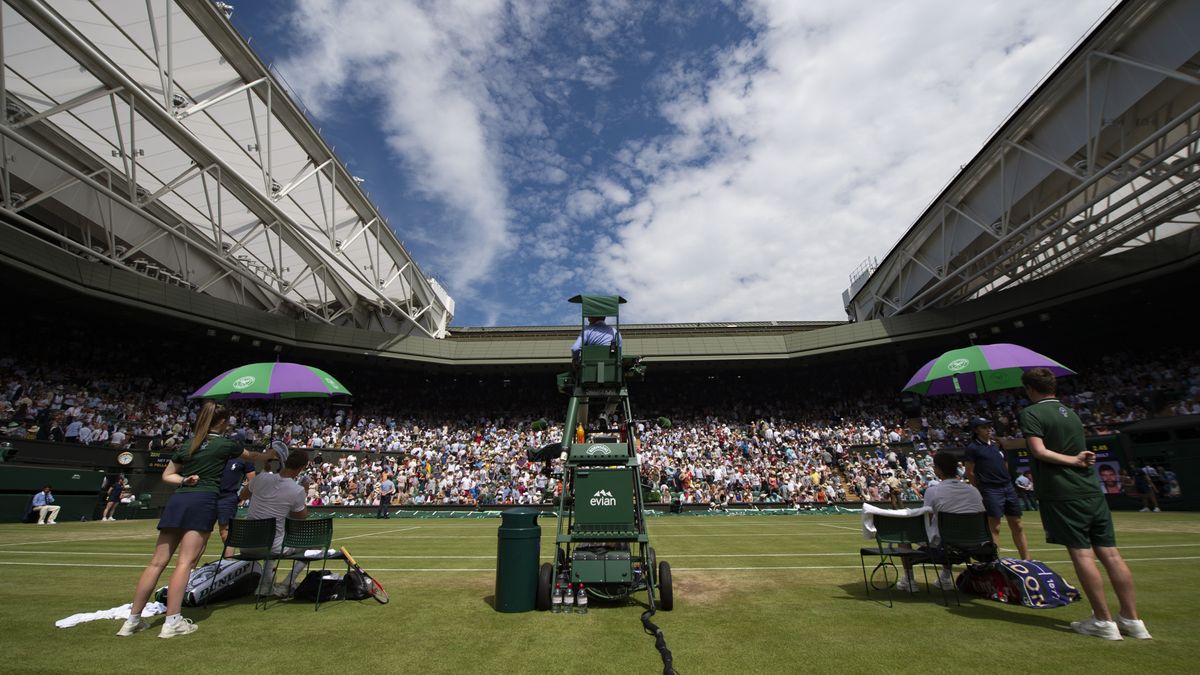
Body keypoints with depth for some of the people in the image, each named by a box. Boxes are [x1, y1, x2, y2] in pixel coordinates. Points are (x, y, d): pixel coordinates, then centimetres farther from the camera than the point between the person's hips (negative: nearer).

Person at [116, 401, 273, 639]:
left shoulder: (187, 445, 18)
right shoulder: (225, 444, 5)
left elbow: (166, 475, 22)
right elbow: (252, 456, 23)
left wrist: (184, 480, 7)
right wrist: (270, 454, 40)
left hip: (177, 500, 6)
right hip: (203, 502, -5)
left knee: (158, 562, 7)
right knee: (185, 562, -7)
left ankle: (132, 620, 11)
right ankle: (172, 622, -8)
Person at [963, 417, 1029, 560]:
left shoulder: (997, 445, 14)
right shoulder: (973, 448, -6)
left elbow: (1005, 465, 23)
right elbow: (970, 473, -5)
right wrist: (982, 489, -1)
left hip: (1008, 488, 7)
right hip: (991, 491, -6)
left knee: (1017, 526, 10)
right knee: (994, 528, -3)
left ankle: (1026, 559, 18)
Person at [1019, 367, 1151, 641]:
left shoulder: (1031, 413, -7)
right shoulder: (1070, 412, 16)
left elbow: (1039, 451, -16)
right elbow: (1078, 448, 24)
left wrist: (1073, 461, -8)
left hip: (1062, 493, -7)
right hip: (1092, 490, 7)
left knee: (1082, 554, -3)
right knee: (1110, 553, 7)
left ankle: (1103, 621, 2)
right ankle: (1132, 619, 12)